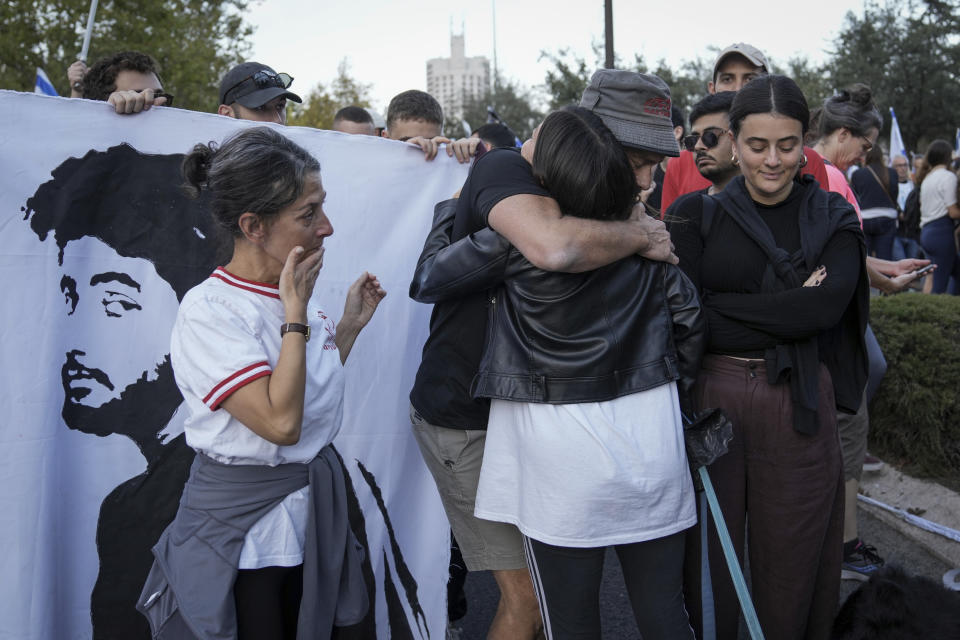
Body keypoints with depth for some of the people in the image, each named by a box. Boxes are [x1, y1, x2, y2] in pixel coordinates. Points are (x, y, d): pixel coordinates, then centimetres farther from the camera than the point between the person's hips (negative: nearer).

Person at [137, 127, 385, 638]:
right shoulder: (207, 311, -19)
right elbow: (280, 422, -28)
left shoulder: (292, 294, 4)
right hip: (244, 532, -7)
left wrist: (352, 322, 11)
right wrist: (297, 311, -22)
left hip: (315, 516, 7)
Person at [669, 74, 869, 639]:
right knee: (709, 560, 9)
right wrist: (790, 308, -13)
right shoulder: (702, 217, 4)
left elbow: (829, 305, -13)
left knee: (791, 566, 9)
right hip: (710, 400, 0)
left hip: (798, 408, 0)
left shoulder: (833, 218, 5)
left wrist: (721, 308, -14)